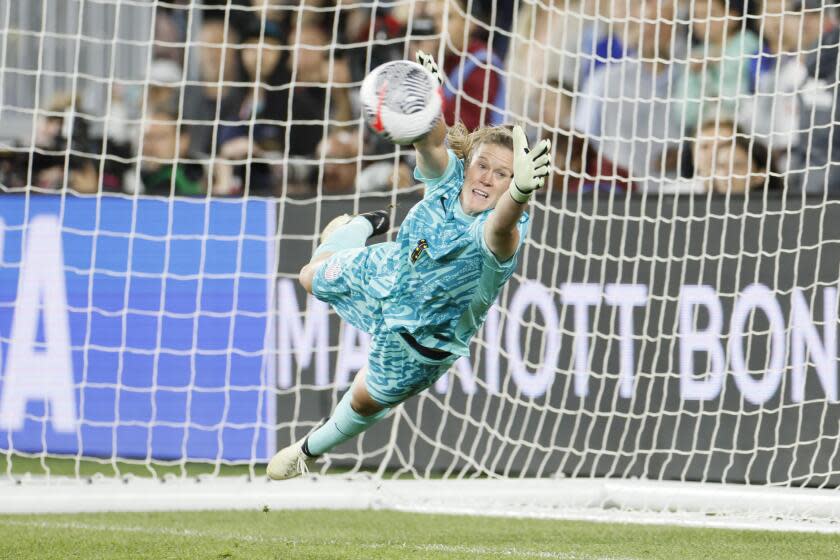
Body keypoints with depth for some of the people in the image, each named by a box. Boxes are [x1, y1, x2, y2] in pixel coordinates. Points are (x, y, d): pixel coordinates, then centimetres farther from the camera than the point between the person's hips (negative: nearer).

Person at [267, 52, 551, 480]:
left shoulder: (500, 235, -40)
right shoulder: (448, 177, -28)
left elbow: (501, 231, -66)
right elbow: (431, 139, -49)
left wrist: (519, 194, -90)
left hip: (422, 340, -3)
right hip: (389, 272, 3)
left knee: (367, 401, 20)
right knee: (314, 278, 29)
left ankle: (314, 448, 53)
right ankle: (360, 229, 61)